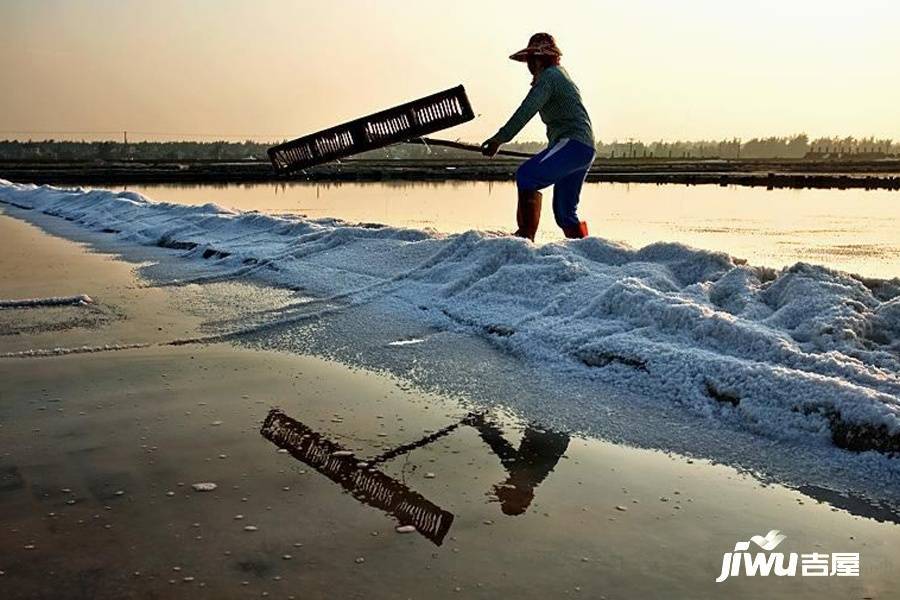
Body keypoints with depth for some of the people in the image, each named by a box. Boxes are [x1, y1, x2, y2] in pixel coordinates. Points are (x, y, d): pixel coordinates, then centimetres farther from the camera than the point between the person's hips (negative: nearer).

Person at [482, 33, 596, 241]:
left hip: (572, 143, -10)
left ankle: (526, 236, -32)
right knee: (564, 213, 12)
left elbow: (527, 110, -20)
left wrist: (499, 138, -25)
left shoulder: (548, 77, -6)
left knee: (526, 175, -23)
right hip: (584, 148, 10)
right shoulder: (560, 75, 25)